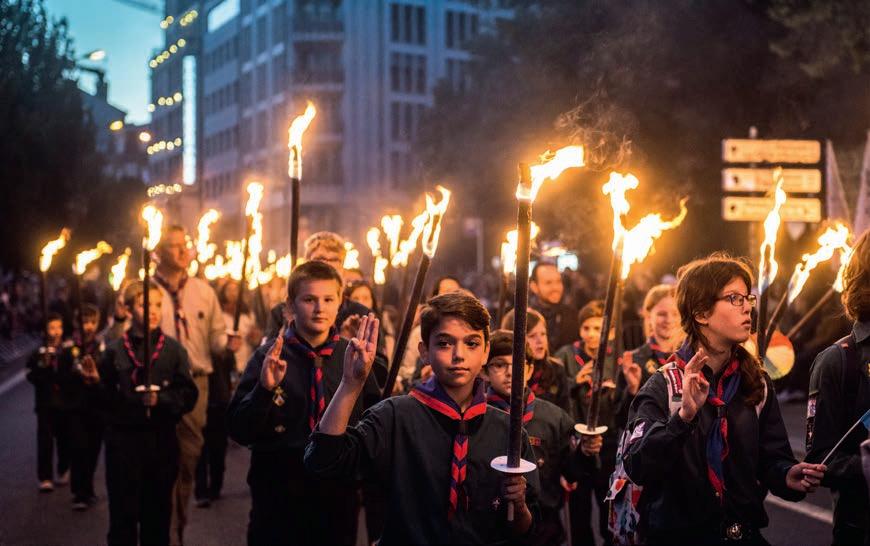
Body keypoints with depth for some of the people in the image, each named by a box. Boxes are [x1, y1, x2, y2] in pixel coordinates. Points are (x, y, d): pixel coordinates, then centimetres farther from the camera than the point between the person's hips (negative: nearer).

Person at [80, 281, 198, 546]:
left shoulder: (173, 349, 1)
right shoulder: (115, 350, 1)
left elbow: (188, 396, -3)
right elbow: (106, 401, 3)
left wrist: (160, 399, -18)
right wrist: (95, 382, -15)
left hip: (161, 441, 1)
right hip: (123, 441, 0)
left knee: (158, 514, 9)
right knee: (123, 514, 3)